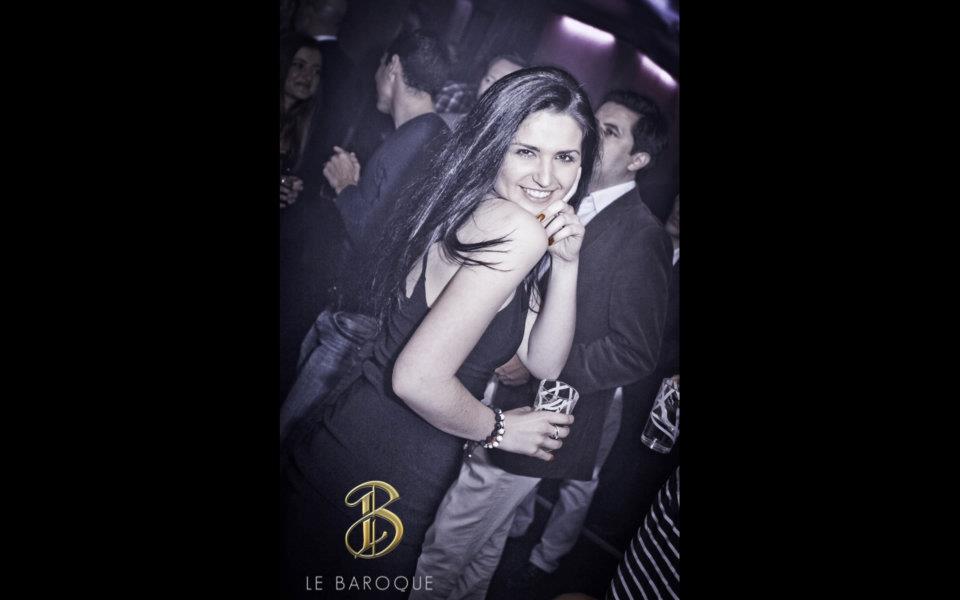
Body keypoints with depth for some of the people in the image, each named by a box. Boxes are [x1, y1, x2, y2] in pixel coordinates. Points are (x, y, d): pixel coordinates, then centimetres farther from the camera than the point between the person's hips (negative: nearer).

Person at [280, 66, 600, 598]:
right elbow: (417, 379, -28)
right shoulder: (517, 229, -22)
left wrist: (566, 264, -8)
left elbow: (544, 362, 5)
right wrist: (501, 429, -11)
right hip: (374, 484, -8)